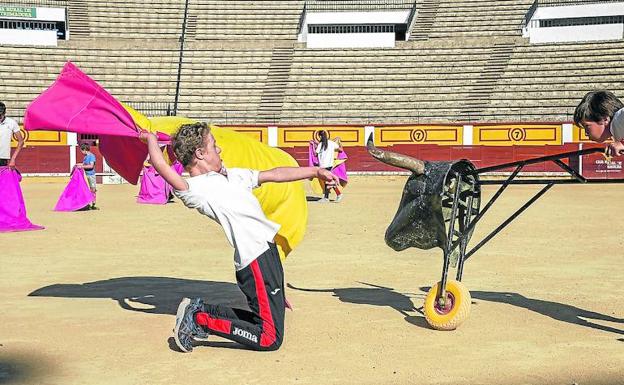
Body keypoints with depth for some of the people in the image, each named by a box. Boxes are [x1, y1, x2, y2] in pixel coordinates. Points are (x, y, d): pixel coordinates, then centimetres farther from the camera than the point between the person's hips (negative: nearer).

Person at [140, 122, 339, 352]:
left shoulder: (231, 175, 19)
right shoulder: (194, 188, -10)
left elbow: (274, 175, 23)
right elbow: (161, 166, -25)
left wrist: (315, 171, 22)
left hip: (268, 249, 9)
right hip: (256, 259, -9)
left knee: (269, 316, 19)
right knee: (270, 339, -9)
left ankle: (201, 310, 20)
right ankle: (199, 320, 0)